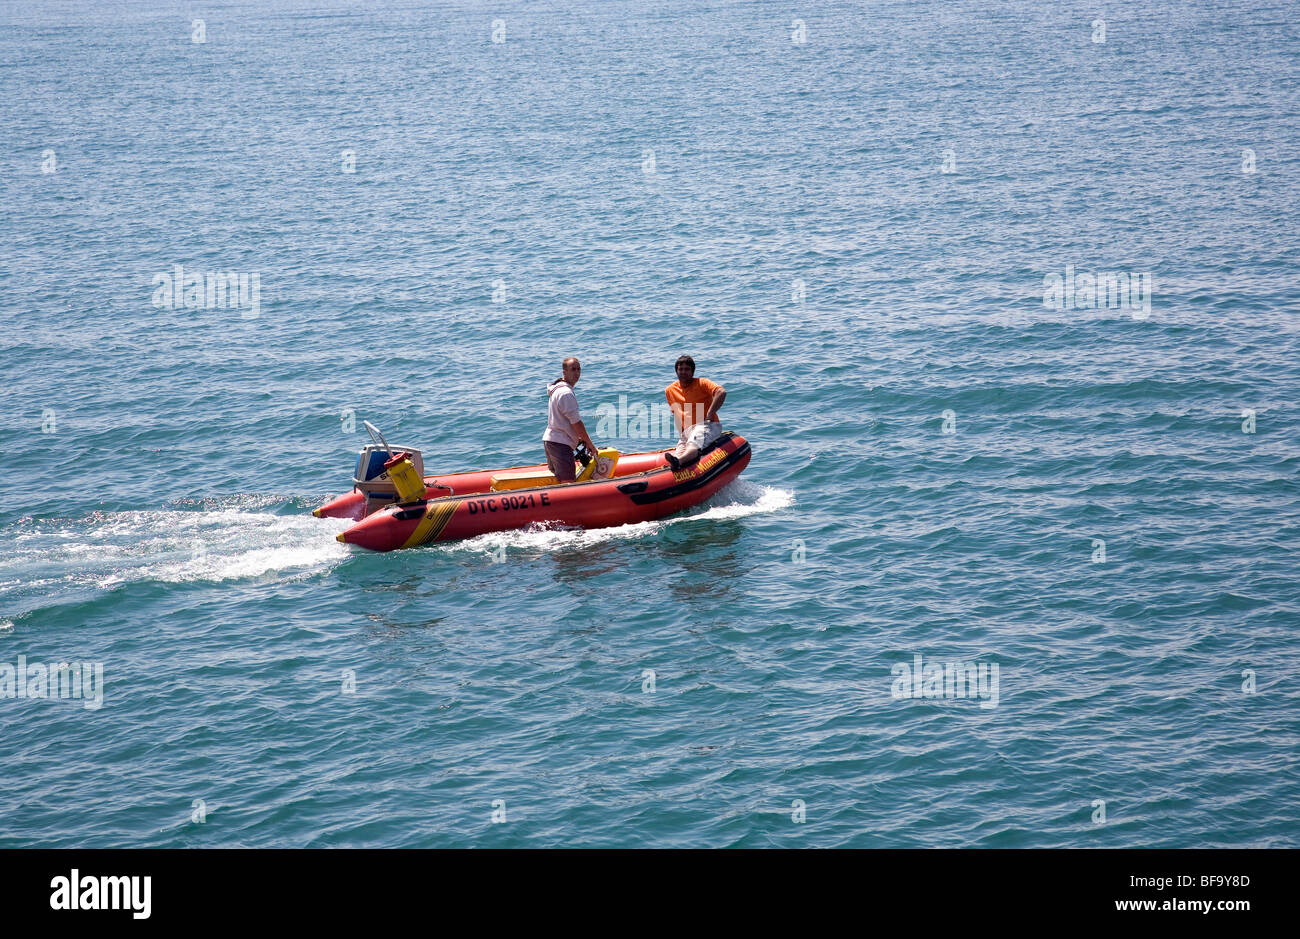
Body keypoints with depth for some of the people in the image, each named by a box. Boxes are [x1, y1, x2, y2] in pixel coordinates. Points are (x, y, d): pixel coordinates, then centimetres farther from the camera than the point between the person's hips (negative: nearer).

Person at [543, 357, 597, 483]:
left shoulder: (557, 389, 17)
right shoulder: (566, 393, -17)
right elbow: (576, 423, -15)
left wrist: (579, 438, 22)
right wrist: (590, 444, -7)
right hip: (560, 444, -11)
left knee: (557, 480, 16)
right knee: (568, 482, -13)